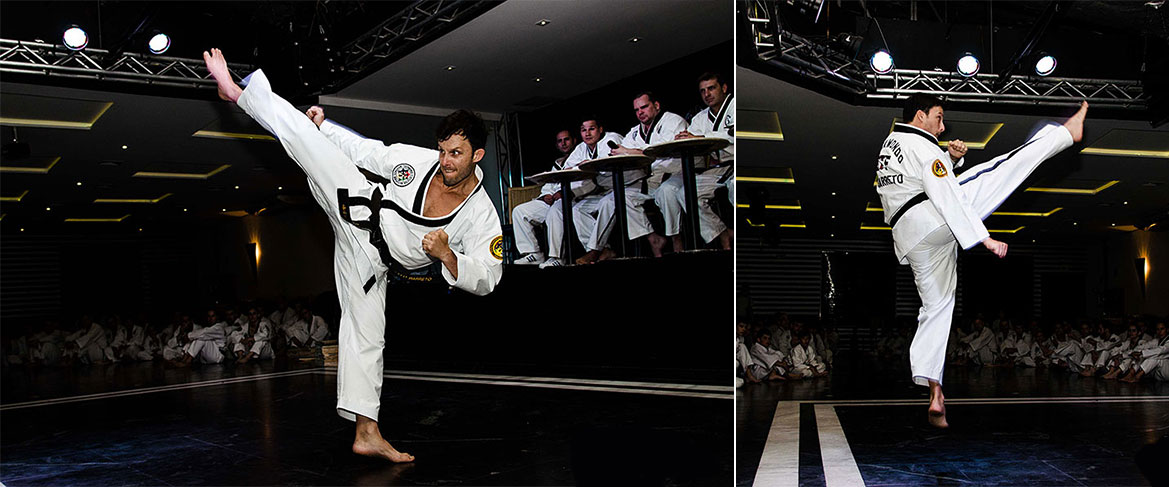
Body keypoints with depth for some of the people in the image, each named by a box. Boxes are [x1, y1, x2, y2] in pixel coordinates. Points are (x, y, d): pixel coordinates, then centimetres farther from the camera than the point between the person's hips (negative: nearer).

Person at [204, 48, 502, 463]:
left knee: (366, 333, -4)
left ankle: (367, 433, 3)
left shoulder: (483, 217, -16)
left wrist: (447, 256, -34)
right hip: (361, 212, 1)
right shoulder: (420, 160, -11)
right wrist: (322, 126, -2)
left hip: (374, 262, -1)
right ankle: (239, 93, 4)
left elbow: (486, 279, -18)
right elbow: (368, 151, 3)